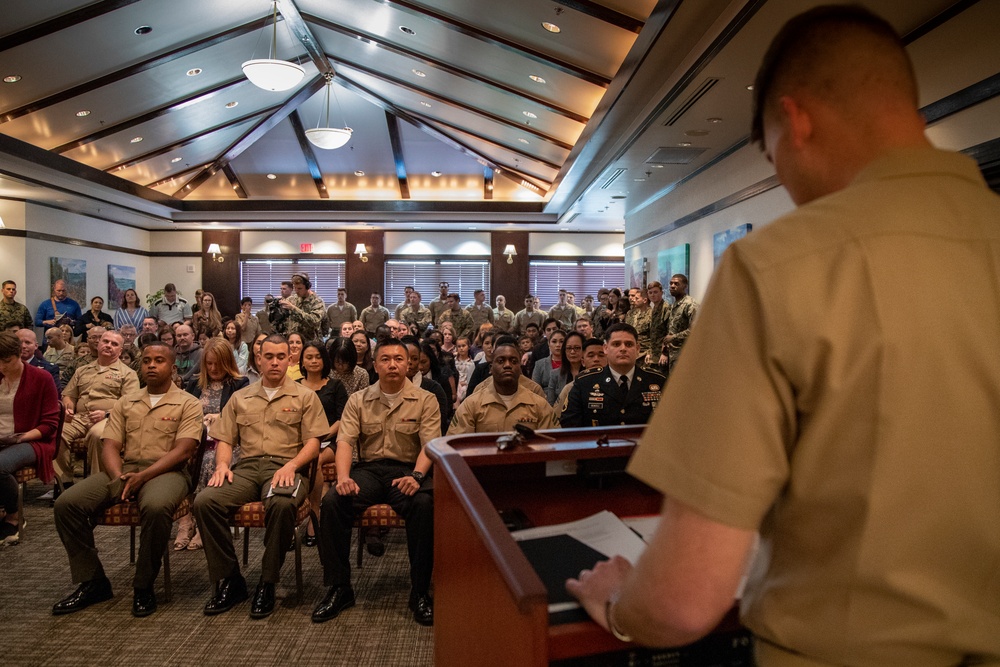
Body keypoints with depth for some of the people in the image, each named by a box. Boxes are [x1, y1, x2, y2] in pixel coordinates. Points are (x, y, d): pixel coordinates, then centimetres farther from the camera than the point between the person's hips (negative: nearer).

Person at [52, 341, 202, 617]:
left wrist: (142, 476, -19)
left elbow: (183, 450, -9)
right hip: (124, 469, 5)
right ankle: (92, 582, -2)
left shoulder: (187, 404, 2)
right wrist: (118, 478, -10)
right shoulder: (125, 402, 18)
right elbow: (110, 445, 10)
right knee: (66, 503, -16)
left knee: (156, 507, -37)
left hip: (165, 471, -5)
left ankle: (144, 586, -16)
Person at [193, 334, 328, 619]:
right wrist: (222, 464, -2)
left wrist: (291, 465, -14)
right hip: (246, 467, 4)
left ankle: (267, 583, -18)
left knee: (282, 503, -38)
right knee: (204, 501, -24)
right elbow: (224, 438, 19)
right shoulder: (240, 398, 22)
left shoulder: (305, 397, 12)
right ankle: (229, 580, -9)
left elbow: (313, 442, 3)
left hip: (285, 467, -3)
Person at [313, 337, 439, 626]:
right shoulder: (358, 400, 12)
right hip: (368, 469, 3)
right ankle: (338, 588, -9)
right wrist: (343, 477, -17)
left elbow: (430, 444, -6)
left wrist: (416, 476, -25)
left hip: (407, 470, -2)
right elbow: (345, 440, 2)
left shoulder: (425, 400, 4)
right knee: (332, 501, -25)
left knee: (424, 503, -34)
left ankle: (420, 591, -17)